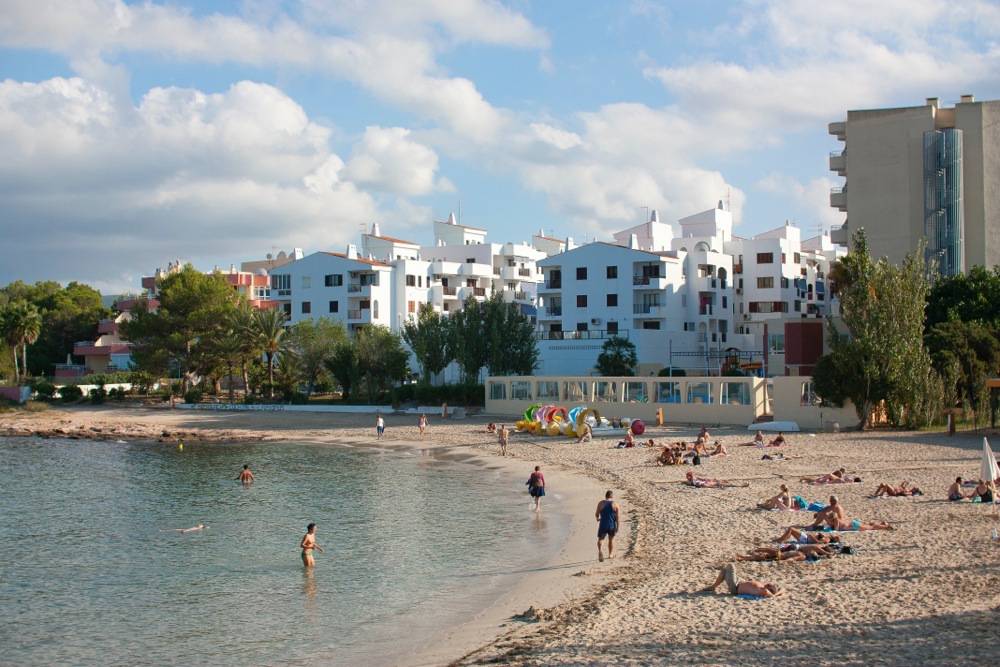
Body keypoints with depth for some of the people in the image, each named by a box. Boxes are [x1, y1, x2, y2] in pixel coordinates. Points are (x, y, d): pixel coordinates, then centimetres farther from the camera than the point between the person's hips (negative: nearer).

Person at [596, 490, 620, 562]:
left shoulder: (601, 503, -4)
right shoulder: (615, 504, -3)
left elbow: (596, 514, -1)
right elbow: (617, 517, -5)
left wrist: (597, 518, 21)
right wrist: (617, 527, 3)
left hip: (603, 525, -1)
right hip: (612, 525, 1)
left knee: (600, 539, 13)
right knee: (611, 539, 23)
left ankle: (600, 550, -15)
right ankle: (610, 554, 33)